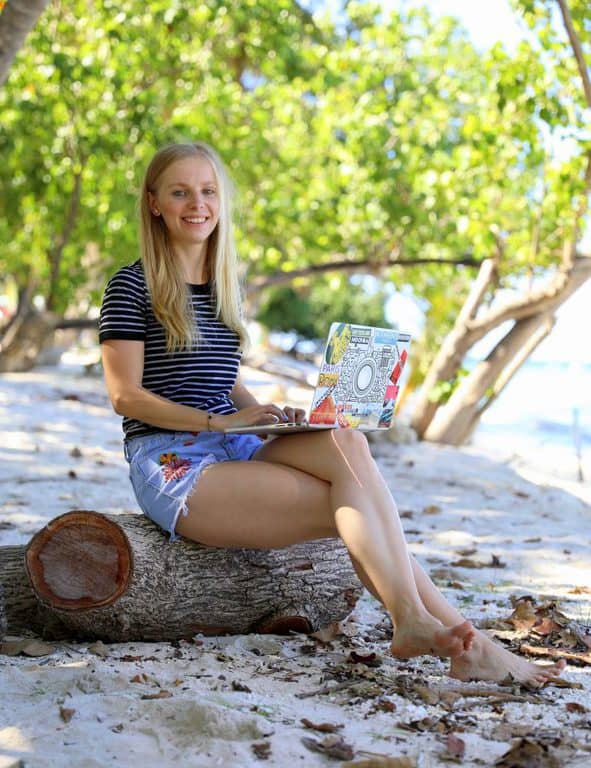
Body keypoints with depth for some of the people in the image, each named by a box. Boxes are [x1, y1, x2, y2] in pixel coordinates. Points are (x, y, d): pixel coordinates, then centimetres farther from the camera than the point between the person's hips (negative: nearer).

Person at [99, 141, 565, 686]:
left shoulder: (224, 285, 19)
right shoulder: (133, 287, -2)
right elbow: (126, 395, -9)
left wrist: (266, 413, 2)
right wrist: (218, 421, -18)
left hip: (232, 453, 6)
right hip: (172, 464, -6)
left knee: (345, 442, -27)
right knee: (350, 505, -24)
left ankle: (414, 622, -32)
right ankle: (462, 636, -26)